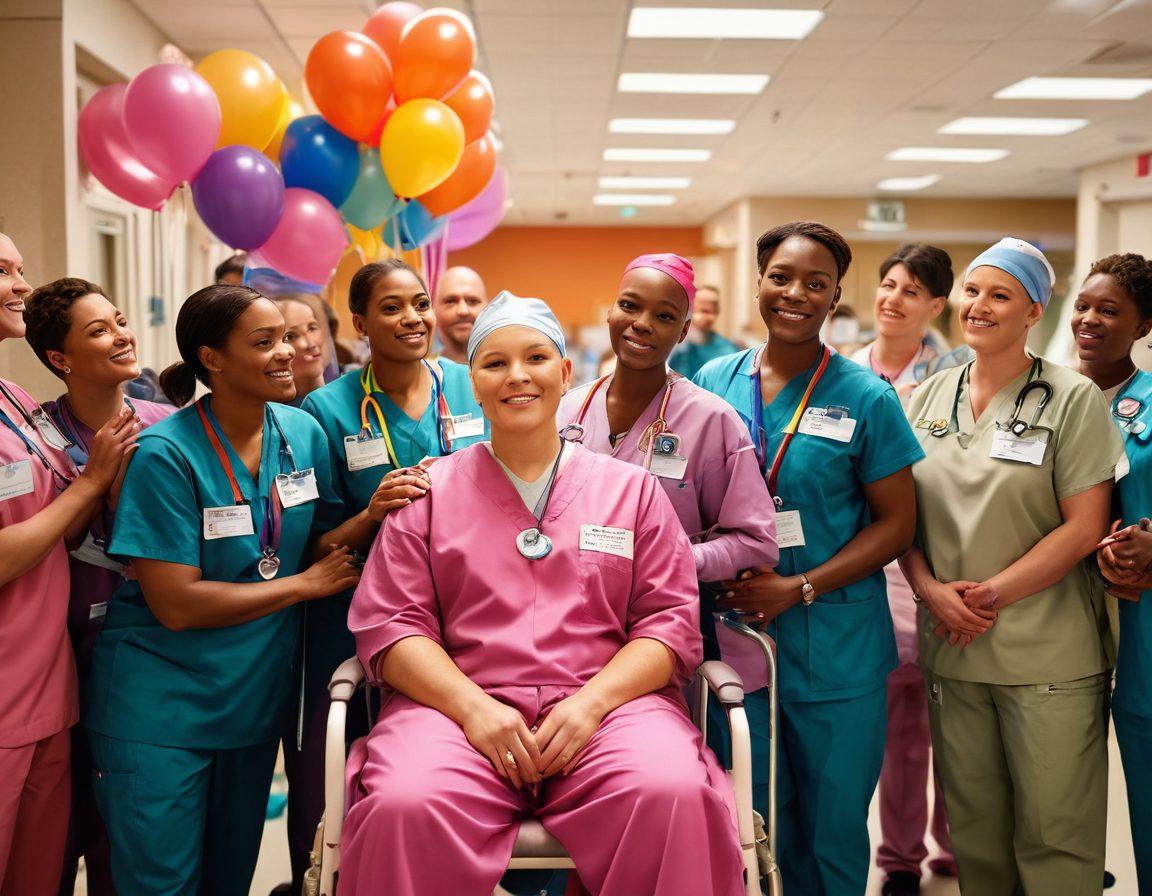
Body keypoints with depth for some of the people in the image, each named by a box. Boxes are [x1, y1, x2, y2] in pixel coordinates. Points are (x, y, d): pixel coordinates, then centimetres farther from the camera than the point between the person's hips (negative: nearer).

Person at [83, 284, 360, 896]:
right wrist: (305, 584, -15)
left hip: (255, 700, 5)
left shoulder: (303, 433, -1)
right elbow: (176, 604, -22)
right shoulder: (167, 454, -19)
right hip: (161, 708, -5)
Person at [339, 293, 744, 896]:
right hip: (459, 704, 0)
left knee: (674, 796, -31)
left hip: (607, 703, 1)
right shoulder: (431, 490, 14)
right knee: (404, 806, -32)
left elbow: (670, 621, 8)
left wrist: (591, 702, -10)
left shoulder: (631, 488, 16)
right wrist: (472, 706, -11)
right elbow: (389, 622, 5)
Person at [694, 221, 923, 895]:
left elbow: (897, 522, -4)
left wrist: (798, 589, -14)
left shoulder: (865, 397, -4)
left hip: (836, 654, -2)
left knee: (833, 834, 11)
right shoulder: (715, 382, 4)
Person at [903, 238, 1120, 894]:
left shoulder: (1072, 399, -4)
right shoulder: (929, 398, 9)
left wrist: (991, 594, -13)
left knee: (1054, 836, 4)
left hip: (1049, 656, -4)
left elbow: (1084, 526, -9)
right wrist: (932, 590, -7)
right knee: (973, 828, 14)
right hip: (950, 647, 4)